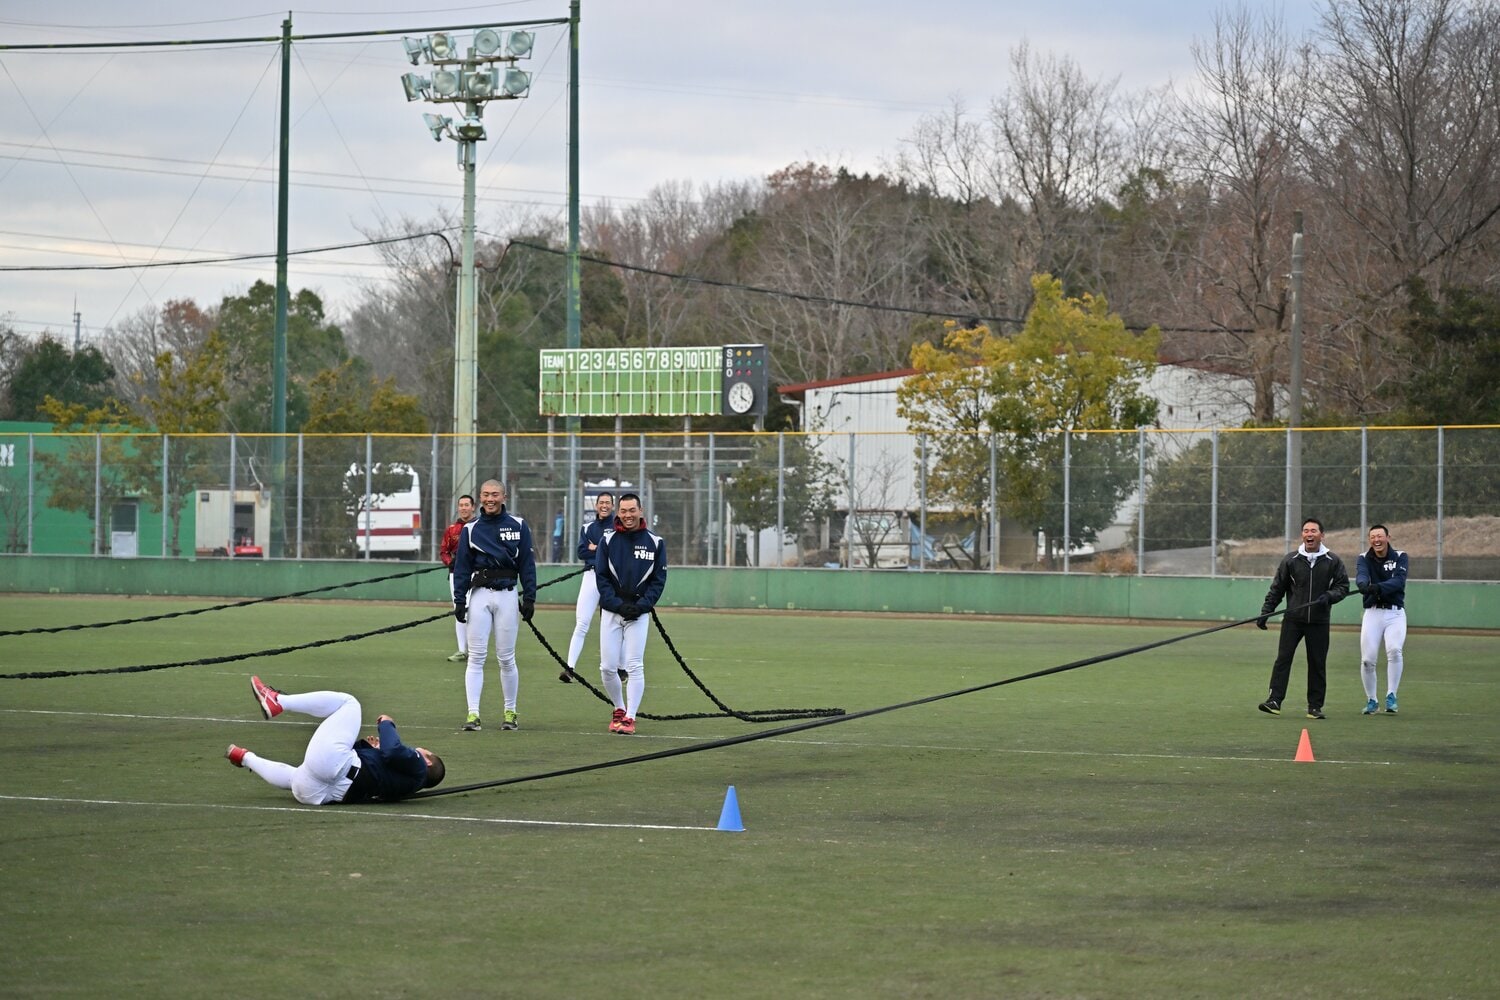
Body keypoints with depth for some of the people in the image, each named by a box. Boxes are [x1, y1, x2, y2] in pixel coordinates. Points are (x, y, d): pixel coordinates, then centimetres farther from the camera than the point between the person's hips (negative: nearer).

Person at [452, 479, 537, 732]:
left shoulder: (518, 526, 4)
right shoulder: (471, 529, 6)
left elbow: (527, 564, 4)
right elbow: (462, 567, 6)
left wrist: (529, 598, -2)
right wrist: (459, 601, -1)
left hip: (507, 595, -1)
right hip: (479, 595, 1)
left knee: (506, 659, 3)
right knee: (476, 657, -4)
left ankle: (510, 713, 13)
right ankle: (473, 714, -5)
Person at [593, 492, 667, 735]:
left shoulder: (655, 542, 3)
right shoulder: (608, 540, 3)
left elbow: (658, 580, 3)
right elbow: (601, 577, 1)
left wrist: (641, 605, -11)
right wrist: (617, 604, -12)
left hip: (639, 613, -1)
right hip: (611, 611, 1)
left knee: (634, 667, -9)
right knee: (608, 667, -1)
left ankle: (630, 717, -6)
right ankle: (619, 709, 20)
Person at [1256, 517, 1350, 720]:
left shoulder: (1333, 562, 3)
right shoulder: (1291, 560, 4)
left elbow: (1343, 587, 5)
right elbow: (1276, 589, 7)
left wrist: (1329, 597, -15)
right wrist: (1265, 612, 1)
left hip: (1319, 622, 0)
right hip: (1293, 619, 0)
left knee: (1317, 663, 3)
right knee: (1283, 658, -9)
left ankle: (1315, 706, 11)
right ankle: (1274, 700, -10)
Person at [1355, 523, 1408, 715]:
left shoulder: (1399, 557, 1)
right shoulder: (1364, 558, 3)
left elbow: (1398, 581, -17)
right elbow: (1360, 577, -18)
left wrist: (1379, 587, -37)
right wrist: (1364, 586, -43)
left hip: (1395, 613, -1)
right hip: (1373, 613, 1)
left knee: (1394, 650, -24)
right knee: (1367, 659, -5)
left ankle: (1391, 696, -15)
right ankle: (1371, 700, 14)